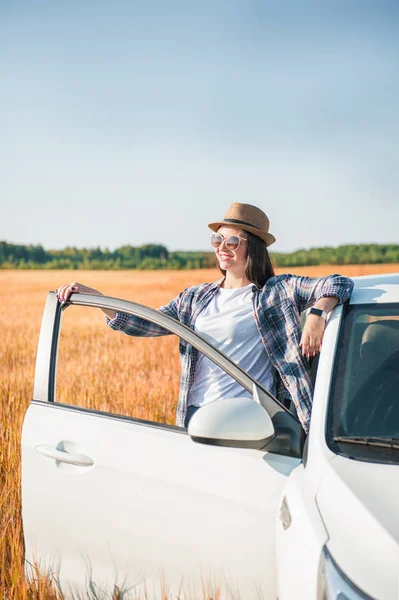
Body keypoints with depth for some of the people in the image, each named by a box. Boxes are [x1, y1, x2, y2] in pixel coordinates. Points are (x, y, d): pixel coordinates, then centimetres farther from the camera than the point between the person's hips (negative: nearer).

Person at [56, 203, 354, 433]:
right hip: (196, 417, 4)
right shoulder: (195, 299, 17)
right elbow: (145, 324, 13)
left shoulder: (278, 291, 3)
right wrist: (90, 295, 4)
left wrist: (317, 314, -26)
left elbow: (339, 284, -5)